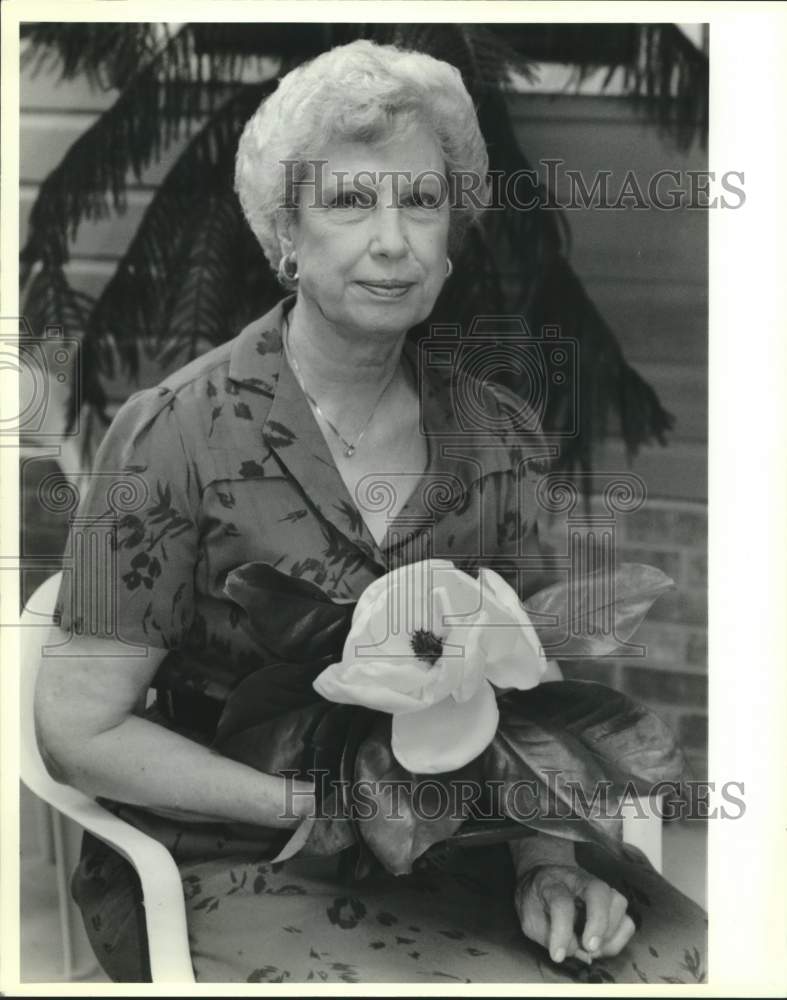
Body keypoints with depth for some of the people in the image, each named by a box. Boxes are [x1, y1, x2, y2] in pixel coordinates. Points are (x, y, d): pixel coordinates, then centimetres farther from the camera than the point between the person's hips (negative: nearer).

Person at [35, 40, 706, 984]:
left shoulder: (498, 437, 1)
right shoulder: (175, 438, -12)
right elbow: (80, 731, -10)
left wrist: (548, 861, -11)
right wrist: (323, 802, -18)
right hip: (226, 870, -4)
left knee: (687, 951, -13)